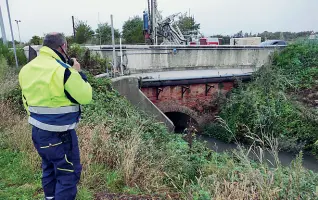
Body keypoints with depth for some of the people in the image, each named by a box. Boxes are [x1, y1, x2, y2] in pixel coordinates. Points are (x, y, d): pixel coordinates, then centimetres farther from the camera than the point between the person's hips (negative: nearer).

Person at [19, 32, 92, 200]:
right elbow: (85, 97, -13)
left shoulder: (26, 69, 5)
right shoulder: (63, 70, -21)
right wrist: (78, 73, -3)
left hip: (37, 131, 9)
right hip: (59, 135, -8)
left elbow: (27, 101, 12)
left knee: (49, 169, 25)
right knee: (68, 174, 6)